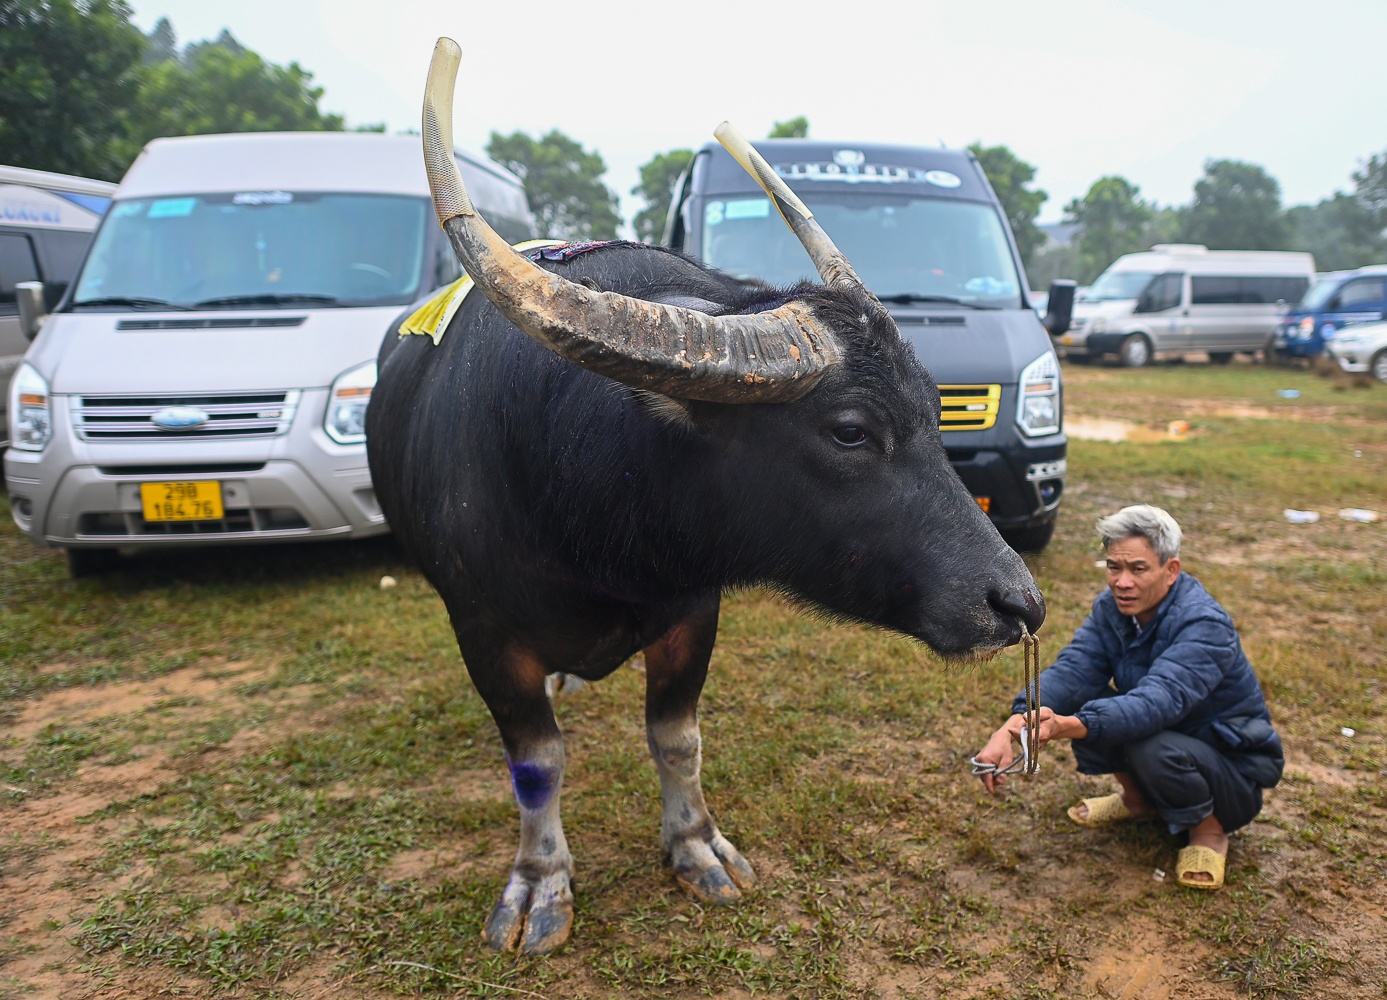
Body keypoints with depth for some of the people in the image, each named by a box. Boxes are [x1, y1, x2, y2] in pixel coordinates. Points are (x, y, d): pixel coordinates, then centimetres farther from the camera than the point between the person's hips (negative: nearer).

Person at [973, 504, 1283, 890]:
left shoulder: (1204, 625, -29)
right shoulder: (1113, 606, -8)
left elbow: (1157, 703, -44)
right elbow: (1070, 672, -22)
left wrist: (1067, 727, -60)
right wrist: (1010, 729, -41)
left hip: (1232, 767, -6)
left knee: (1152, 747, -35)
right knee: (1081, 703, -15)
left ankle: (1208, 830, -3)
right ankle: (1139, 798, 10)